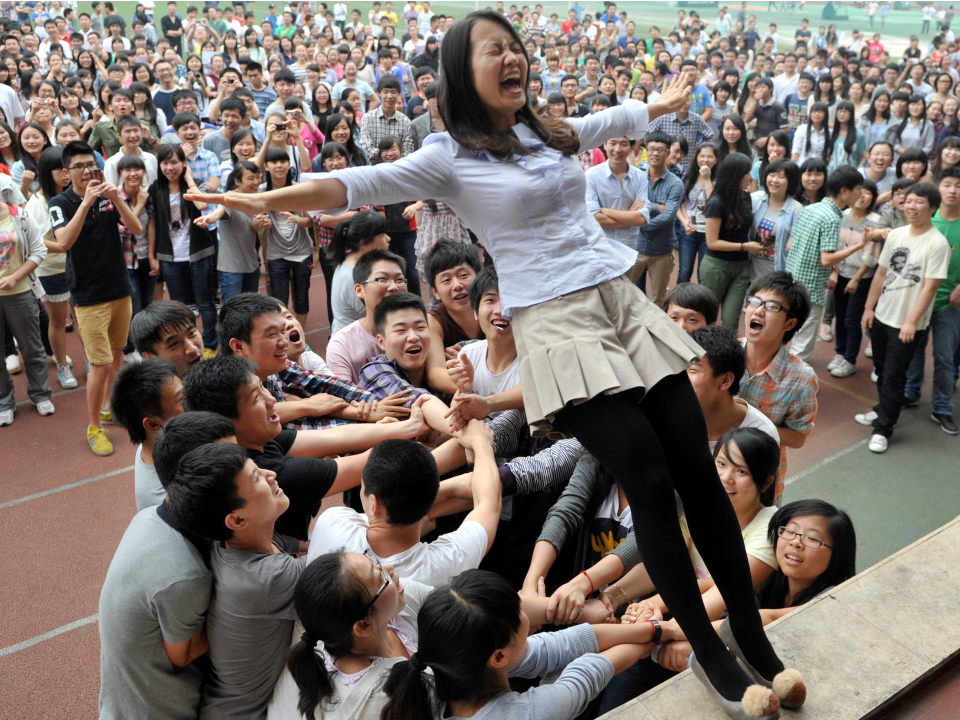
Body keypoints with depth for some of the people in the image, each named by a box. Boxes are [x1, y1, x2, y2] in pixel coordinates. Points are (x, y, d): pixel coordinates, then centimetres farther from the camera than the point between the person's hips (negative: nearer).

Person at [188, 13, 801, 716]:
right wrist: (266, 198, -24)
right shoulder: (451, 157, -1)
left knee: (697, 465, 2)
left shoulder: (554, 131, 16)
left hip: (623, 300, 6)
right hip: (555, 321, -6)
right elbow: (356, 183, -11)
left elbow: (615, 118, 36)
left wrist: (665, 102, 54)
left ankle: (755, 640, 16)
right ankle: (710, 656, 6)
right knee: (650, 479, -12)